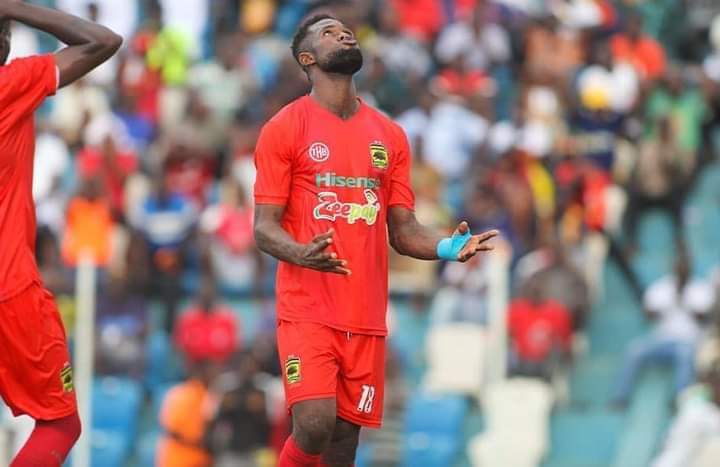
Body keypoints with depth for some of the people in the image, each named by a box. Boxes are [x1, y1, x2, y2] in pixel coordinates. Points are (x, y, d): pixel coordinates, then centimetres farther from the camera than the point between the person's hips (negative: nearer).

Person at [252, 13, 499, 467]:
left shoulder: (390, 135, 14)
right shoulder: (285, 129, -1)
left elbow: (403, 230, 14)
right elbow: (264, 227, -4)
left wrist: (446, 247, -8)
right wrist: (301, 254, -26)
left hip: (366, 316, 4)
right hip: (308, 310, -4)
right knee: (315, 425, -21)